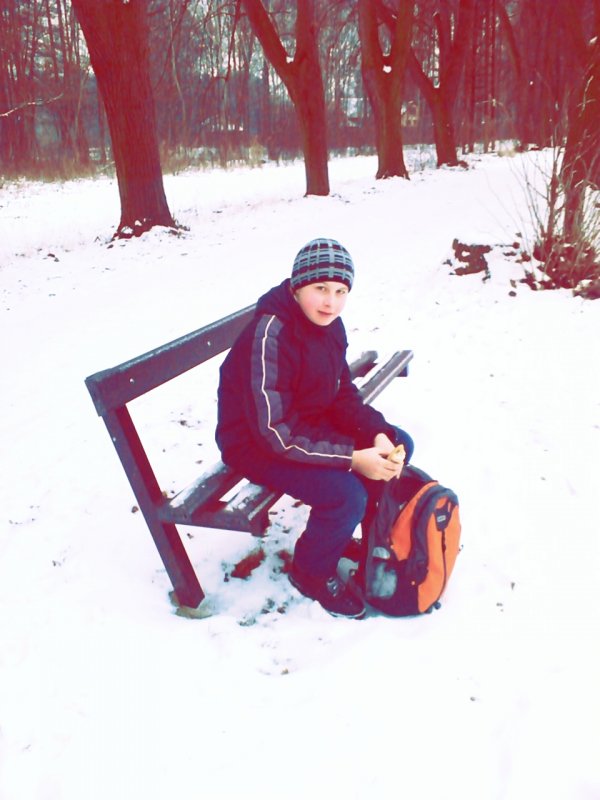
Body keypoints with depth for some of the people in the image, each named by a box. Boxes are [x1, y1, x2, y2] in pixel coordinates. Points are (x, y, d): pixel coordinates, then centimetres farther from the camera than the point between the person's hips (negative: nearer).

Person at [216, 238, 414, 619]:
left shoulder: (327, 324, -4)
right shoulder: (269, 337, -30)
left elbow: (343, 394, 6)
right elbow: (276, 433, -30)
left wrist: (378, 434, -13)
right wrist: (352, 458, -29)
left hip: (312, 423, 9)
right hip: (258, 444, -8)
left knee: (399, 444, 3)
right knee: (346, 494, -27)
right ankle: (312, 572, 4)